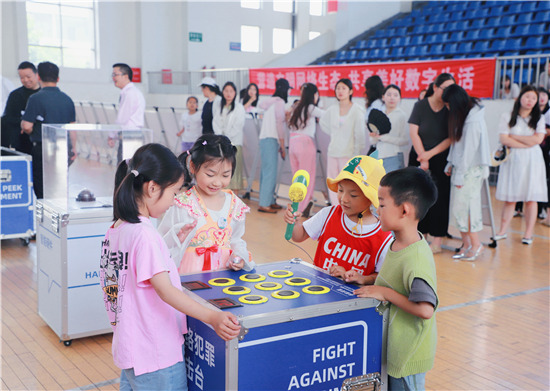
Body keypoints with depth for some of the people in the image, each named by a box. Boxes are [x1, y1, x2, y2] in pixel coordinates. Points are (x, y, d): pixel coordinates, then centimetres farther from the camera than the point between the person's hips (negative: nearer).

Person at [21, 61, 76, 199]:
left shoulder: (36, 98, -10)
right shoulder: (67, 99, 7)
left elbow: (27, 126, -14)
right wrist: (73, 148, 20)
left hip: (42, 149, -5)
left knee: (42, 191, 1)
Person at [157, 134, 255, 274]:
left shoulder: (235, 204, 8)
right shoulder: (182, 204, -5)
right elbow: (161, 244, -3)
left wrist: (239, 257, 3)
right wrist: (178, 237, -22)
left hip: (224, 275, 4)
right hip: (190, 273, -4)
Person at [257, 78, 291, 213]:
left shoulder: (270, 102, 18)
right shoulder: (280, 102, -7)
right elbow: (279, 124, -12)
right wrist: (282, 146, -8)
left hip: (265, 139, 9)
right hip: (271, 140, -9)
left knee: (266, 171, 11)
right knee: (270, 172, -10)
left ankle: (269, 201, 17)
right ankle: (264, 204, -11)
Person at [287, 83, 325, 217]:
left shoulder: (296, 108, 15)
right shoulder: (311, 108, -3)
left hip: (293, 144, 7)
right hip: (305, 143, -7)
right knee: (308, 177, 0)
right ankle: (302, 208, 0)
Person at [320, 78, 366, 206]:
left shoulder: (357, 110, -6)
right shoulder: (333, 109, 8)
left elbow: (360, 135, -7)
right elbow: (323, 122, 27)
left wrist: (356, 155, -10)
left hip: (348, 153, -5)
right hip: (333, 152, 5)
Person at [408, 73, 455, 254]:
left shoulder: (451, 110, -3)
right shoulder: (420, 105, -1)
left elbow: (451, 138, -6)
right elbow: (413, 132, -4)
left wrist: (430, 153, -12)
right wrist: (422, 157, -9)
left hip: (441, 160, -1)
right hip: (418, 157, 2)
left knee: (439, 198, -3)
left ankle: (437, 242, 0)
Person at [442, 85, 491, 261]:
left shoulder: (473, 122, -18)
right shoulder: (463, 117, 10)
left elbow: (469, 150, -18)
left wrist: (460, 175, -15)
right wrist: (451, 164, 10)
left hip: (471, 170, -8)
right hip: (461, 167, 8)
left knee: (463, 206, -5)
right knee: (459, 207, 7)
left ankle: (476, 244, 8)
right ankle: (467, 244, 14)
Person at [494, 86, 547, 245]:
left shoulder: (539, 119, 8)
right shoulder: (507, 117, 5)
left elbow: (538, 139, -6)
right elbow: (504, 139, -7)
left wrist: (514, 136, -5)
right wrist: (526, 143, -9)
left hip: (532, 161, 1)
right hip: (513, 160, -1)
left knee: (531, 198, 0)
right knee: (509, 198, -1)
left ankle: (528, 233, 6)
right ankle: (502, 231, 6)